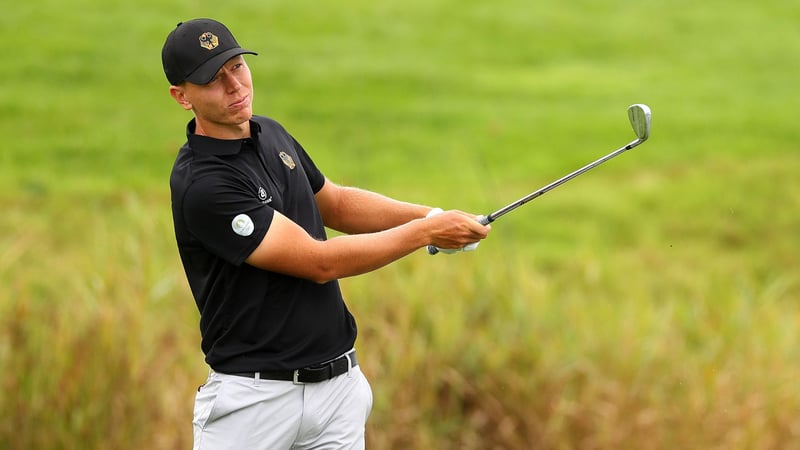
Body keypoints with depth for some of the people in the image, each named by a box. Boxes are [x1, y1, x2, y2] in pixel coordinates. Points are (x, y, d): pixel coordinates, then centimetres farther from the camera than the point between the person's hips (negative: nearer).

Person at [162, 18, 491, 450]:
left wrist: (430, 215, 7)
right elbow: (320, 261, -17)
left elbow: (336, 204, 23)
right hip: (253, 396, -7)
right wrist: (426, 232, -10)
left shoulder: (270, 134, 7)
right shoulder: (201, 185, -20)